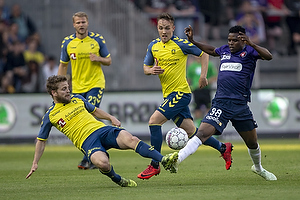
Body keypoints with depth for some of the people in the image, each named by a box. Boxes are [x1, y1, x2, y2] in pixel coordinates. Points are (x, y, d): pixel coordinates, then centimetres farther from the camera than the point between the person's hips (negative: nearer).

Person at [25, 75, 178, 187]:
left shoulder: (77, 99, 16)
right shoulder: (50, 116, 5)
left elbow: (94, 110, 32)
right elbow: (41, 140, 13)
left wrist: (111, 118, 17)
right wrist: (35, 164, 10)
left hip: (102, 129, 4)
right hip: (87, 141, -4)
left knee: (130, 139, -26)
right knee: (102, 162, -38)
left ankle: (164, 161, -33)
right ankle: (117, 179, -6)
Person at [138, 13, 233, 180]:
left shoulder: (181, 44, -9)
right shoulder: (153, 46, 8)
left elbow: (204, 54, 2)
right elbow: (145, 67, 17)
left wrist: (203, 76, -5)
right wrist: (151, 70, -6)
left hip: (181, 92, -7)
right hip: (168, 95, 7)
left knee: (154, 121, -18)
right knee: (191, 131, 8)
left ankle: (155, 165, -10)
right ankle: (223, 148, 27)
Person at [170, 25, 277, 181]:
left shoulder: (249, 51, 0)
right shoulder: (224, 50, 12)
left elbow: (268, 56, -19)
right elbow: (210, 50, 35)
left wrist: (251, 44, -32)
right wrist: (192, 41, 26)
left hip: (241, 105, -1)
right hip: (220, 104, 1)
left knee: (252, 143, 14)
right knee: (202, 134, -21)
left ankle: (258, 168, 43)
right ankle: (177, 159, -34)